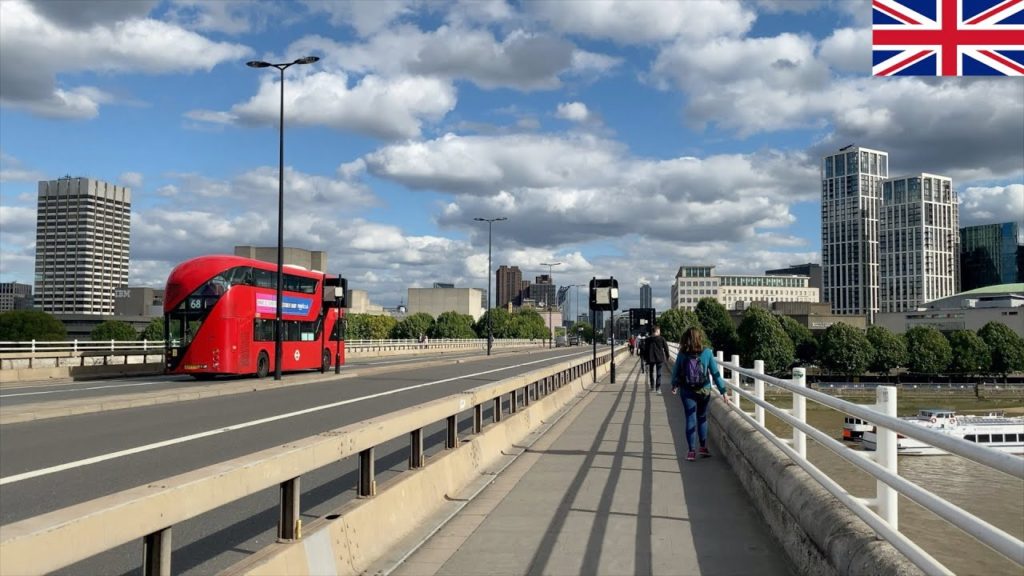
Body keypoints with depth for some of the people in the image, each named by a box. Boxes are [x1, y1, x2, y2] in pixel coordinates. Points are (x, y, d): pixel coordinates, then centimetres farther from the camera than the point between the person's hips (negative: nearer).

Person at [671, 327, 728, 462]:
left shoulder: (682, 355, -9)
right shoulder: (707, 353, -11)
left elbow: (676, 372, 2)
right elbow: (715, 372, -8)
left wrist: (674, 386, 20)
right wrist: (722, 390, -1)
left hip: (687, 392, 0)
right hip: (704, 390, 0)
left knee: (690, 419, 6)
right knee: (702, 418, 18)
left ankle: (692, 451, 4)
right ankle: (703, 447, 19)